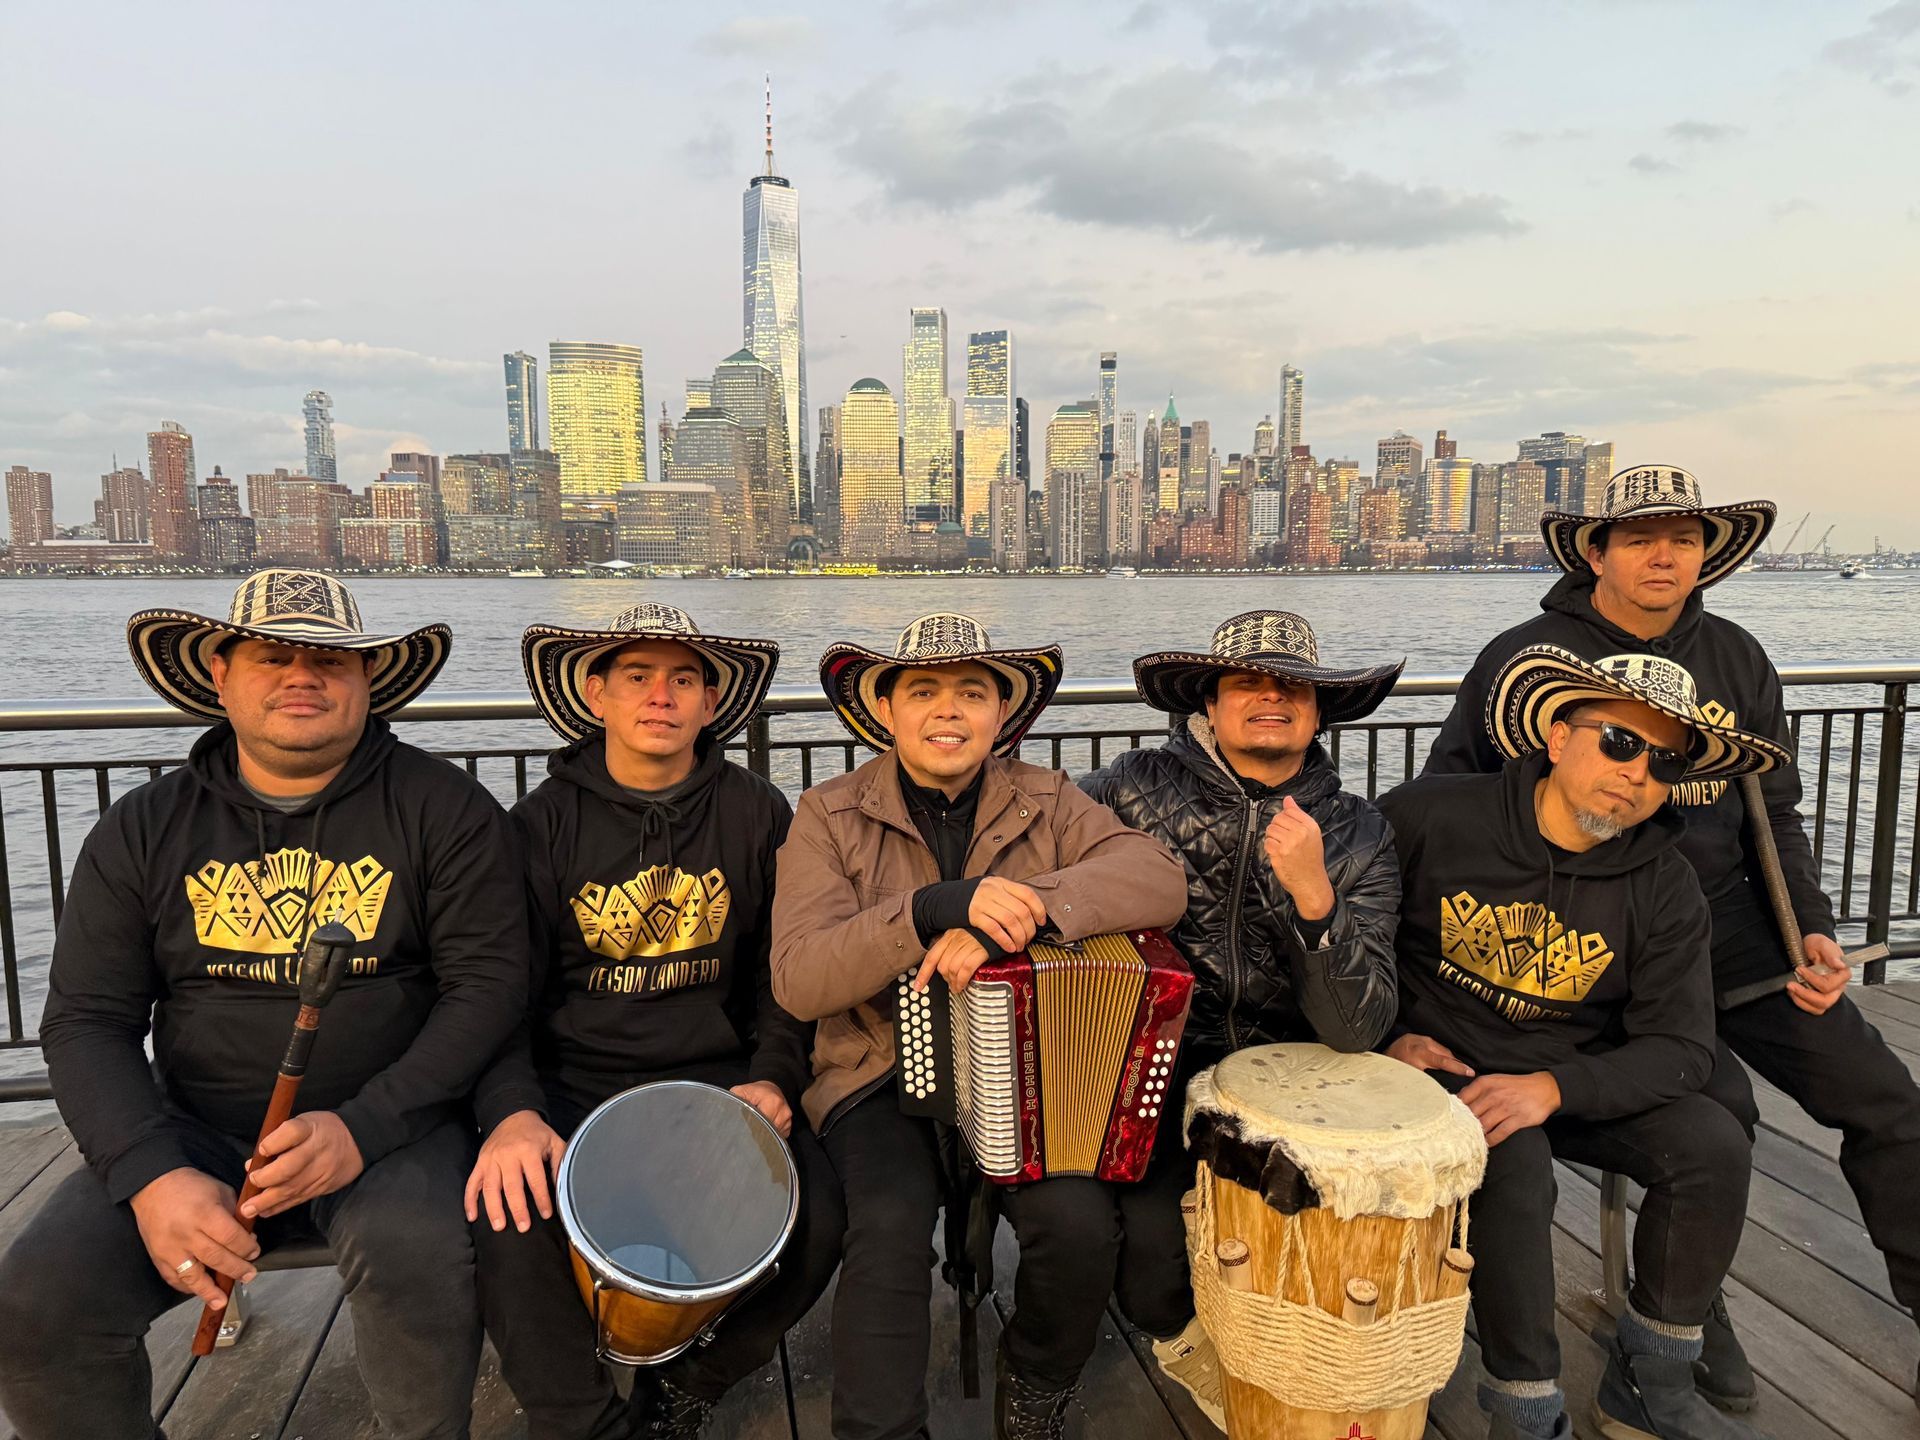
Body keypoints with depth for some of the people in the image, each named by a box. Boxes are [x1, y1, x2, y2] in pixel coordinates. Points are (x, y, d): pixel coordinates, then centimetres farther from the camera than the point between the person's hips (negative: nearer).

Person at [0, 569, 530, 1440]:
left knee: (419, 1256, -31)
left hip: (390, 1125, -3)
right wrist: (151, 1175, -15)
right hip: (195, 1135, 3)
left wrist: (363, 1129, -21)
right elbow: (87, 1021, 2)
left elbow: (490, 984, -9)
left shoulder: (442, 809, -4)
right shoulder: (144, 830, 5)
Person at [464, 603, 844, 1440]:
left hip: (717, 1080, 1)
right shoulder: (546, 821, 0)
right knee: (508, 1216, -29)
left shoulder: (757, 815, 4)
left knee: (814, 1220, -22)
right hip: (573, 1086, 0)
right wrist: (513, 1111, -23)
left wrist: (774, 1076, -9)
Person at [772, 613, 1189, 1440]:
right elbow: (798, 979, -13)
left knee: (1080, 1221, -21)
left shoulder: (1045, 803, 4)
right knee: (890, 1226, -28)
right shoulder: (830, 817, -1)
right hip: (884, 1075, -1)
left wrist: (1015, 911, -27)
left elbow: (1161, 881, -13)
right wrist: (939, 905, -27)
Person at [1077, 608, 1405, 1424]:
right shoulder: (1137, 787, -5)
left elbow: (1358, 1029, -12)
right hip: (1149, 1070, -1)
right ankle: (1184, 1336, 17)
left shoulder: (1358, 839, -2)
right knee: (1151, 1235, -23)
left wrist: (1313, 895, -27)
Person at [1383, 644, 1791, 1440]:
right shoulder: (1434, 814, -16)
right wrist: (1387, 1036, -12)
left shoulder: (1665, 887, -8)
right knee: (1513, 1166, -31)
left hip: (1580, 1074, 4)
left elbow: (1681, 1048, -11)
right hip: (1445, 1063, -3)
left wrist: (1553, 1090, -27)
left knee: (1714, 1147, -17)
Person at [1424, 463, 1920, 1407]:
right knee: (1720, 1102, -22)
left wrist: (1813, 931, 0)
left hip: (1726, 920, 6)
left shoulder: (1737, 661, 7)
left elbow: (1774, 816, 13)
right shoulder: (1526, 659, -7)